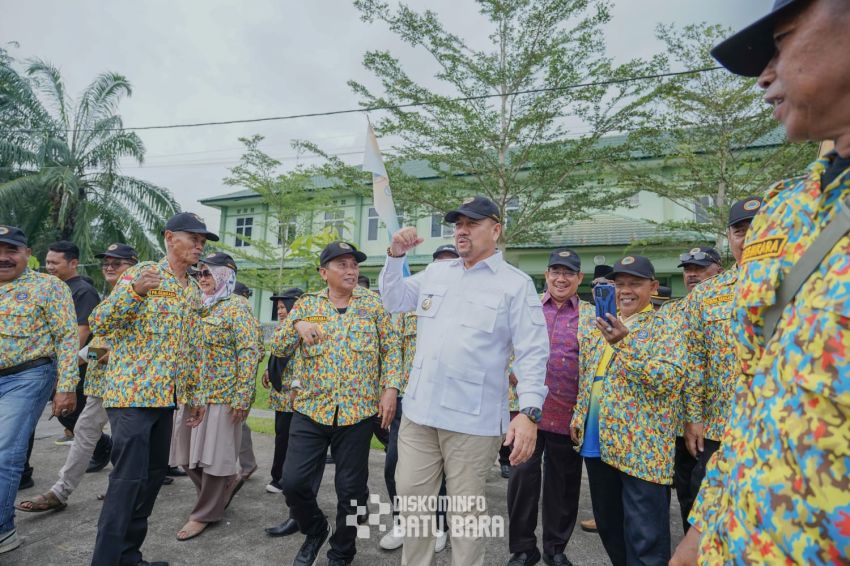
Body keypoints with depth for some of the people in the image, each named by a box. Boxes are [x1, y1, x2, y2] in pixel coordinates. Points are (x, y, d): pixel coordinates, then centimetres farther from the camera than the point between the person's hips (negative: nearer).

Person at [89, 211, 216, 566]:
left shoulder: (194, 291, 13)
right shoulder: (142, 273, -7)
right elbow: (99, 324, -12)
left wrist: (195, 392, 18)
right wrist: (134, 291, -29)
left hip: (165, 395, 8)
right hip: (132, 390, -7)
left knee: (154, 473, 13)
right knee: (129, 477, -6)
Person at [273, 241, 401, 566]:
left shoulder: (373, 304, 2)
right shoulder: (307, 304, 4)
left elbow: (391, 350, 2)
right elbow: (278, 349, 1)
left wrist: (390, 388, -10)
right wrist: (296, 325, -19)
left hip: (358, 411, -1)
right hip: (311, 409, 2)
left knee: (351, 489, 8)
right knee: (293, 481, 3)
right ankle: (315, 530, 34)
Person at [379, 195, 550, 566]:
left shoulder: (516, 284, -4)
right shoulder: (435, 272, 11)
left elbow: (532, 353, -9)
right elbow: (394, 301, 18)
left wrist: (529, 412, -20)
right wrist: (395, 256, 3)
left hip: (473, 419, -4)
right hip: (419, 411, 5)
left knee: (466, 512, 12)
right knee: (412, 500, 16)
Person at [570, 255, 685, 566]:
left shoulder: (664, 328, -5)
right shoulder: (599, 327, 13)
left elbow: (670, 379, -20)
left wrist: (624, 344, -26)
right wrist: (578, 416, 13)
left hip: (642, 447, -6)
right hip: (597, 442, 6)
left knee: (645, 537, 2)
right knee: (608, 524, 20)